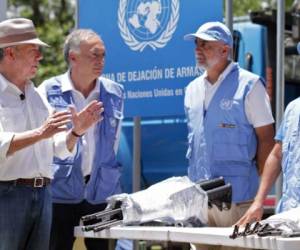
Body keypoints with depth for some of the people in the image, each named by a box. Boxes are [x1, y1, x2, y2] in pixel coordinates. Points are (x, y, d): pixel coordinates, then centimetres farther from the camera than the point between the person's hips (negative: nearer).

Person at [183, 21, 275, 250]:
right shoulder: (193, 89, 14)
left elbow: (266, 139, -5)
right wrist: (192, 183, 16)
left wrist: (261, 188, -8)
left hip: (237, 197, -6)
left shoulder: (249, 85, -5)